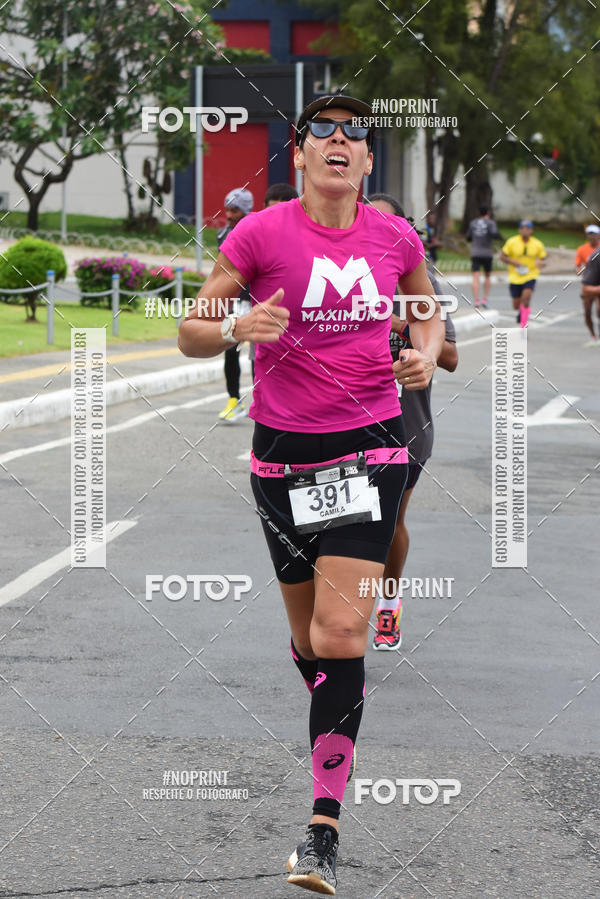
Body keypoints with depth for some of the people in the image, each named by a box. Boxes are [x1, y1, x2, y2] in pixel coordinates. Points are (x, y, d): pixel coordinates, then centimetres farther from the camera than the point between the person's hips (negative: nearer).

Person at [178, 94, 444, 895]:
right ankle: (336, 751, 41)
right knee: (308, 634, 10)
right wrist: (238, 327, -24)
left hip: (370, 446, 0)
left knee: (341, 633, -13)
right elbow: (190, 334, -2)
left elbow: (428, 313, 21)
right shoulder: (262, 233, -6)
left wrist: (427, 354, -1)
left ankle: (324, 830, -11)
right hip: (284, 452, 0)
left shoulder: (395, 237, 1)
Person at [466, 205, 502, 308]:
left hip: (475, 253, 1)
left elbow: (468, 238, 13)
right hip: (487, 254, -1)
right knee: (487, 276, 18)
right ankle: (485, 299, 8)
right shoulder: (491, 223, -2)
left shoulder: (473, 223, 8)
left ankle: (476, 302, -17)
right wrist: (500, 237, 1)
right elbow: (494, 234, -20)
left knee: (475, 278, -4)